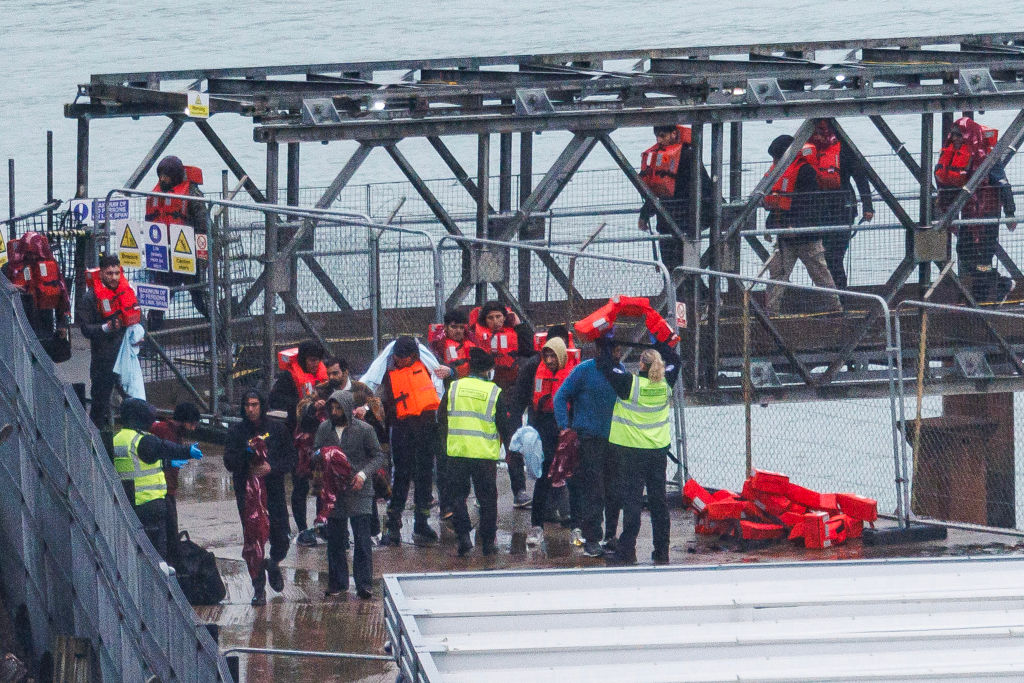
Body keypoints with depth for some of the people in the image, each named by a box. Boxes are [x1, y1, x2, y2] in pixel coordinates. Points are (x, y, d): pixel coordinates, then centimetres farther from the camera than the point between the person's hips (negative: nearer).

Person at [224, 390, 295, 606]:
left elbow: (290, 459, 4)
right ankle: (259, 589, 5)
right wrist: (246, 454, -26)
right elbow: (230, 463, -6)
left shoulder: (277, 430, 3)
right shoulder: (236, 432, 1)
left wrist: (271, 468, -15)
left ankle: (273, 564, 36)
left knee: (280, 540, 2)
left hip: (274, 492, 1)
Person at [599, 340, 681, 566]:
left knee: (632, 499, -3)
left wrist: (605, 346, 9)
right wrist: (660, 343, 29)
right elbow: (674, 360, 19)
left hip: (632, 450, -5)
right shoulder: (666, 384, 0)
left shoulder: (630, 384, -14)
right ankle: (661, 552, 13)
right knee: (658, 500, 10)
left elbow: (607, 367, -6)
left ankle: (627, 551, -4)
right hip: (659, 450, 5)